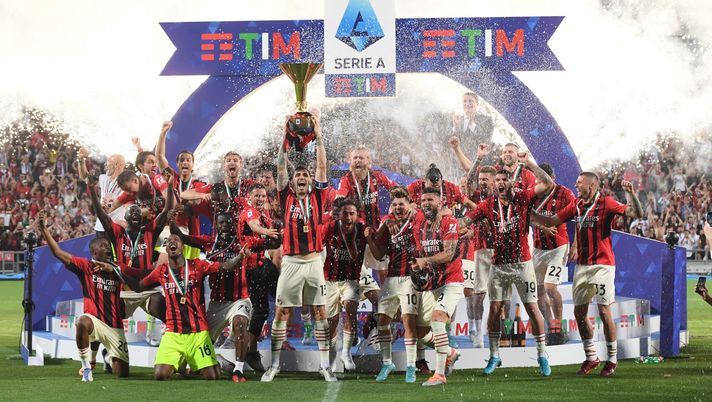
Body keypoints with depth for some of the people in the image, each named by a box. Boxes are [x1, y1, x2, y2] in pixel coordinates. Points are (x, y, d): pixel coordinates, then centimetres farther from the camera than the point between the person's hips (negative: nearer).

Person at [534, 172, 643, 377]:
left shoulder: (606, 203, -8)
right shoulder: (576, 205, 9)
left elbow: (637, 213, -15)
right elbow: (551, 221, 16)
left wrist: (630, 193, -30)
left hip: (602, 265, -6)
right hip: (582, 266, 6)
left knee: (604, 311, -7)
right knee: (579, 311, 6)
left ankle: (612, 359, 4)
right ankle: (591, 357, 17)